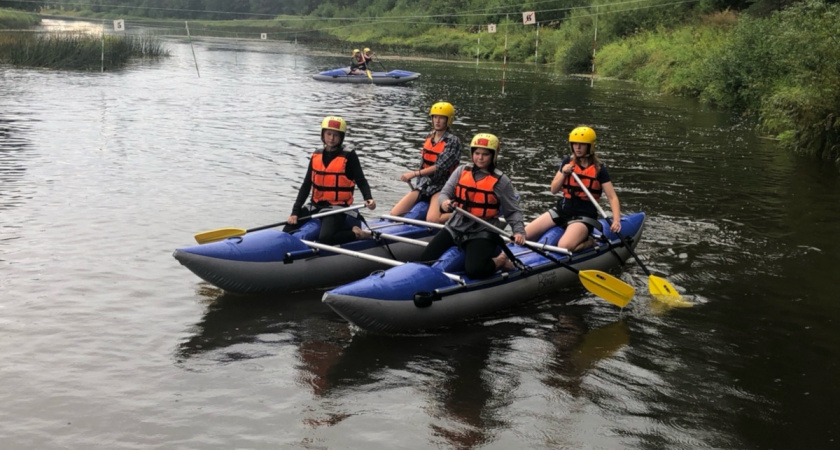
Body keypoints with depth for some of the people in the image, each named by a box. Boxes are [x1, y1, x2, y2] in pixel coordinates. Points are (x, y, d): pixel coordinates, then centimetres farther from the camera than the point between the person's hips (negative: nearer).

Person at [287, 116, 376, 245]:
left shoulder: (349, 157, -6)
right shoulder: (316, 156, 7)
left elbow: (361, 181, -8)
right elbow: (306, 186, 7)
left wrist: (368, 198, -29)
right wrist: (295, 212, -1)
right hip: (316, 207, 7)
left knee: (325, 238, -31)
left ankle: (354, 233, -2)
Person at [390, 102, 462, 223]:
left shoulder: (453, 141, -10)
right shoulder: (429, 137, 11)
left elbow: (440, 167, -20)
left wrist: (414, 174, -24)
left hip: (441, 187, -6)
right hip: (423, 185, 6)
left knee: (432, 220, -30)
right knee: (394, 214, -7)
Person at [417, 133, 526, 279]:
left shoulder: (501, 181, -3)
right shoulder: (461, 171, 6)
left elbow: (513, 211, -2)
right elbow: (445, 192, 1)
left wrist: (519, 231, -19)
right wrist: (444, 202, -24)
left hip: (482, 233, -4)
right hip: (456, 228, 5)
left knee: (474, 270, -28)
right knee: (425, 260, -4)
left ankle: (500, 261, 4)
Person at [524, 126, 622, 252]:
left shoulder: (599, 169, -8)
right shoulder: (568, 162, 4)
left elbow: (612, 197, -11)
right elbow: (554, 190, 6)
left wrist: (616, 220, -27)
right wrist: (563, 174, -12)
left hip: (583, 216, -5)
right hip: (562, 210, 5)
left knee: (564, 247, -32)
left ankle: (591, 242, -3)